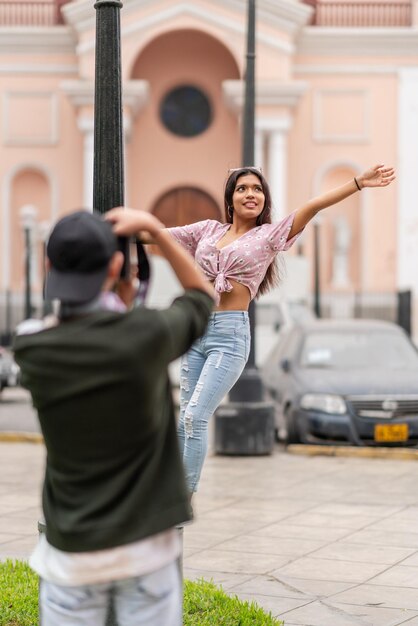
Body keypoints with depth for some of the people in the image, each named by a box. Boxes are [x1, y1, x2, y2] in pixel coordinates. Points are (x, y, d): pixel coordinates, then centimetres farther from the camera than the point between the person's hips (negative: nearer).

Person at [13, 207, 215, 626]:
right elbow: (202, 295, 7)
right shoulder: (148, 334, -15)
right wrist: (154, 227, 4)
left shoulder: (29, 350, -11)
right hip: (146, 545, -1)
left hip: (73, 550, 1)